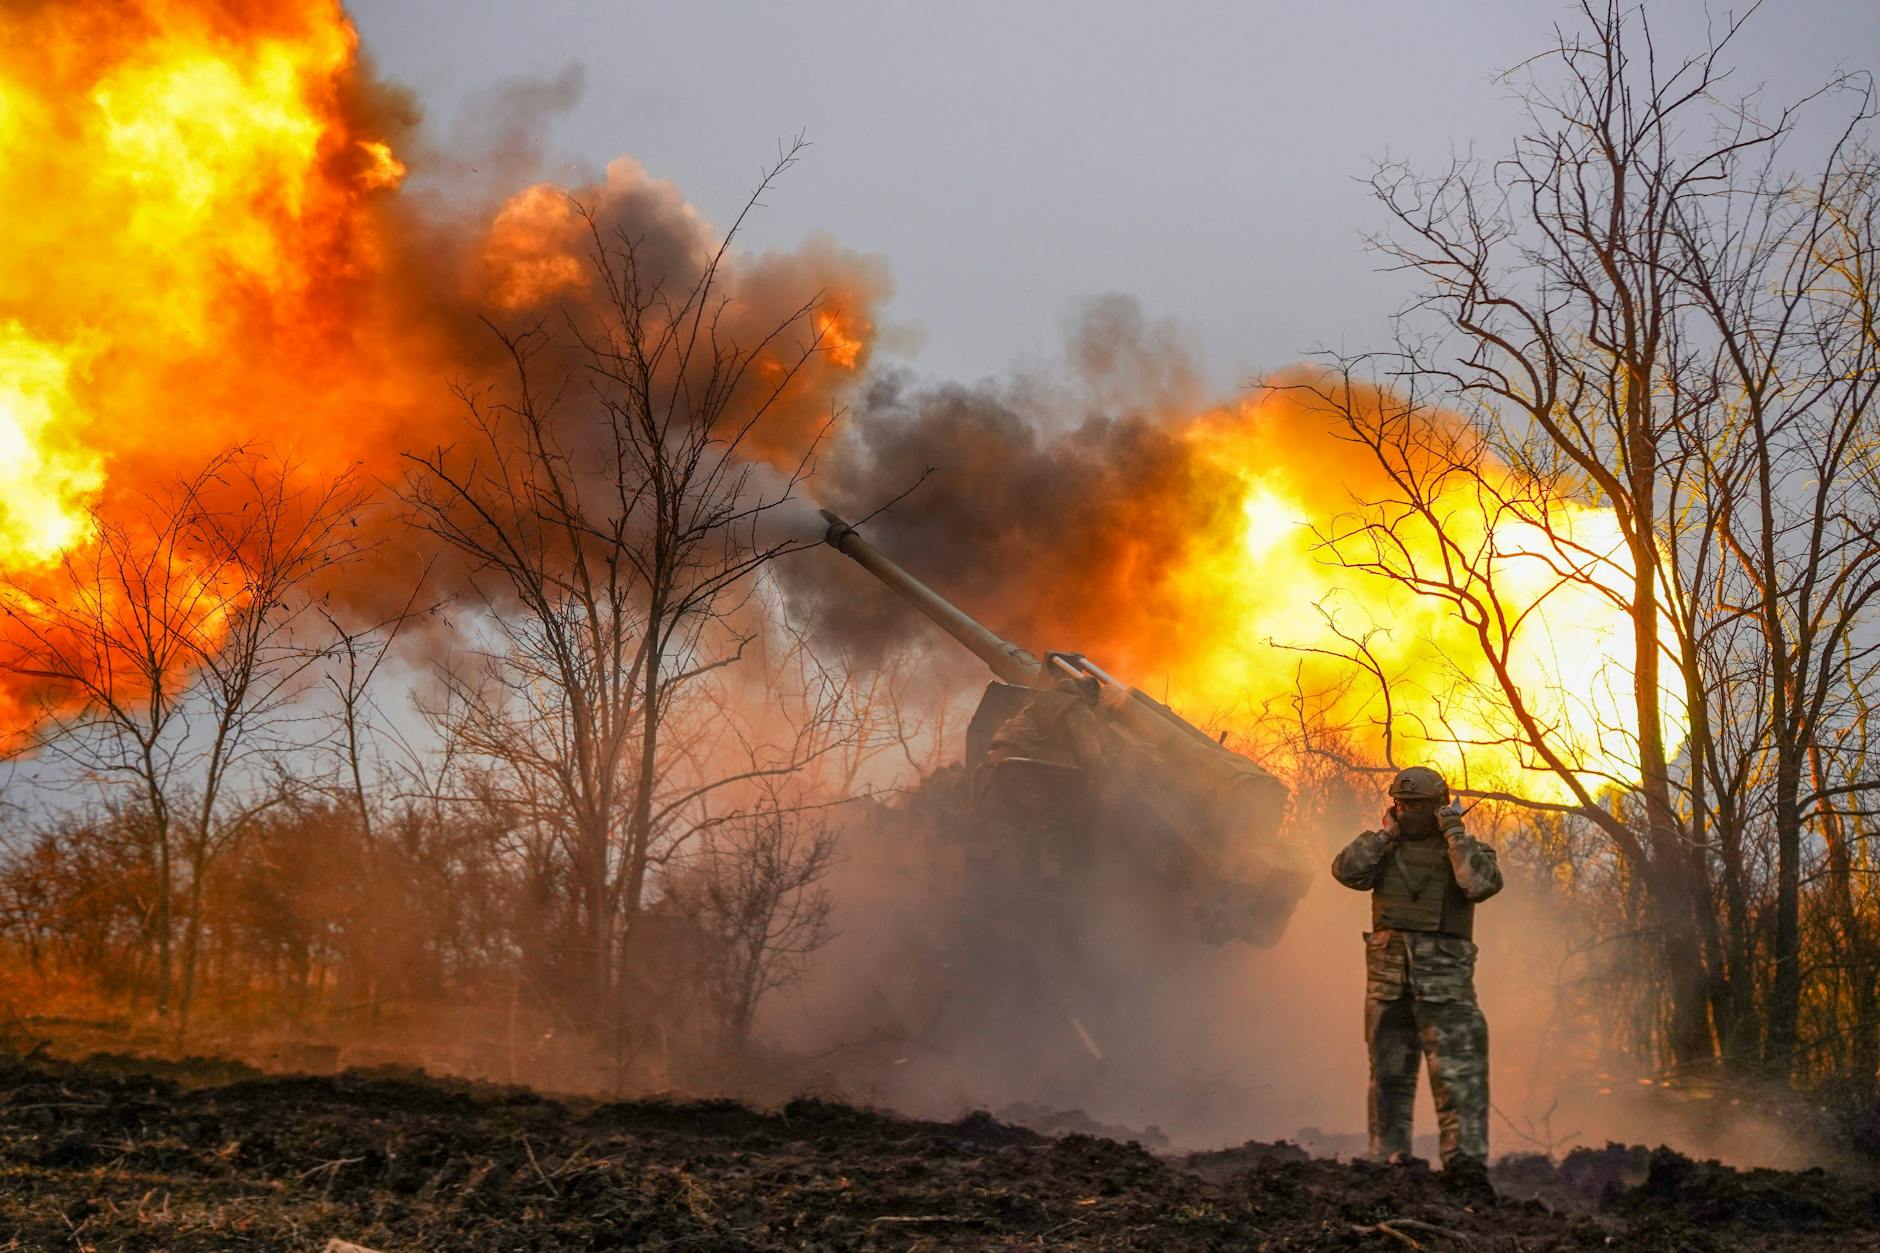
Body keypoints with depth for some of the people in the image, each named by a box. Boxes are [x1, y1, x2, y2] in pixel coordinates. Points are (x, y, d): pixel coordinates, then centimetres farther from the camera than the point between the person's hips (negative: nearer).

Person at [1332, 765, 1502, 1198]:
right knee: (1389, 1074, 7)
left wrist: (1454, 832, -9)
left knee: (1459, 1072, -10)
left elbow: (1482, 884, -17)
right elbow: (1346, 871, -5)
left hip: (1444, 977, -3)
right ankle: (1388, 1164, 13)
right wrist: (1385, 832, -2)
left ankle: (1466, 1165, -12)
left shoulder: (1467, 850, 5)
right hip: (1387, 977, 3)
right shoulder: (1385, 850, 12)